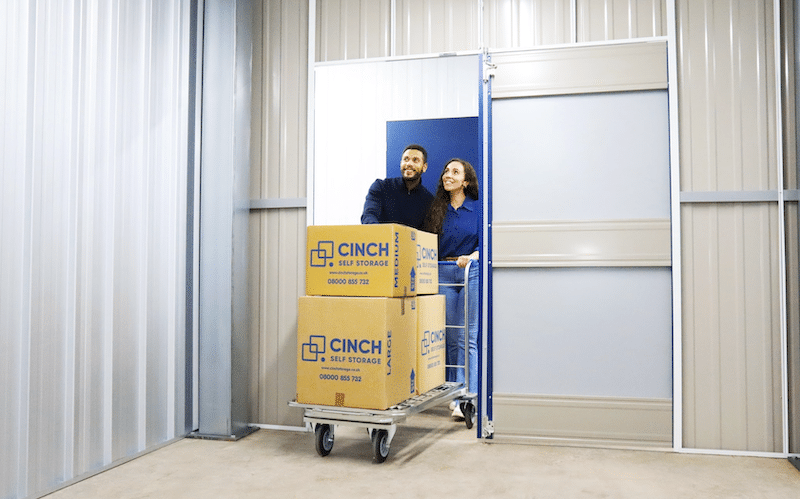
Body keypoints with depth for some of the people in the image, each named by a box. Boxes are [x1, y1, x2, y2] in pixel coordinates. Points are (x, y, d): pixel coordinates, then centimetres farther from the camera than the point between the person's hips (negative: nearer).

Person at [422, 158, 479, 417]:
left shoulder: (478, 208, 4)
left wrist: (471, 257, -21)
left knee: (467, 337, -6)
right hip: (443, 273, 3)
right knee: (449, 337, 6)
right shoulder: (436, 209, 13)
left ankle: (467, 397, -3)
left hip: (471, 272, -3)